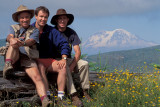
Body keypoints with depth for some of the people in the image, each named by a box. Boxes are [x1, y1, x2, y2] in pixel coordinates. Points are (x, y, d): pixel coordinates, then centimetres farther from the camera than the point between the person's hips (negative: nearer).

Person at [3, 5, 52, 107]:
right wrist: (12, 39, -29)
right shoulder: (14, 28, 22)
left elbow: (31, 41, -5)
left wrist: (23, 43, -31)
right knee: (14, 44, -30)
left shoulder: (35, 30, 17)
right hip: (14, 57, 1)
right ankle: (8, 65, -44)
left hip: (28, 57, -1)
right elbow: (9, 37, -1)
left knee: (37, 76, -25)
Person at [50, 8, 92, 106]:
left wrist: (72, 66, -21)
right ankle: (73, 95, -43)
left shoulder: (71, 33, 2)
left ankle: (85, 91, -18)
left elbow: (78, 52, -4)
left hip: (68, 59, 3)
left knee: (84, 64, -23)